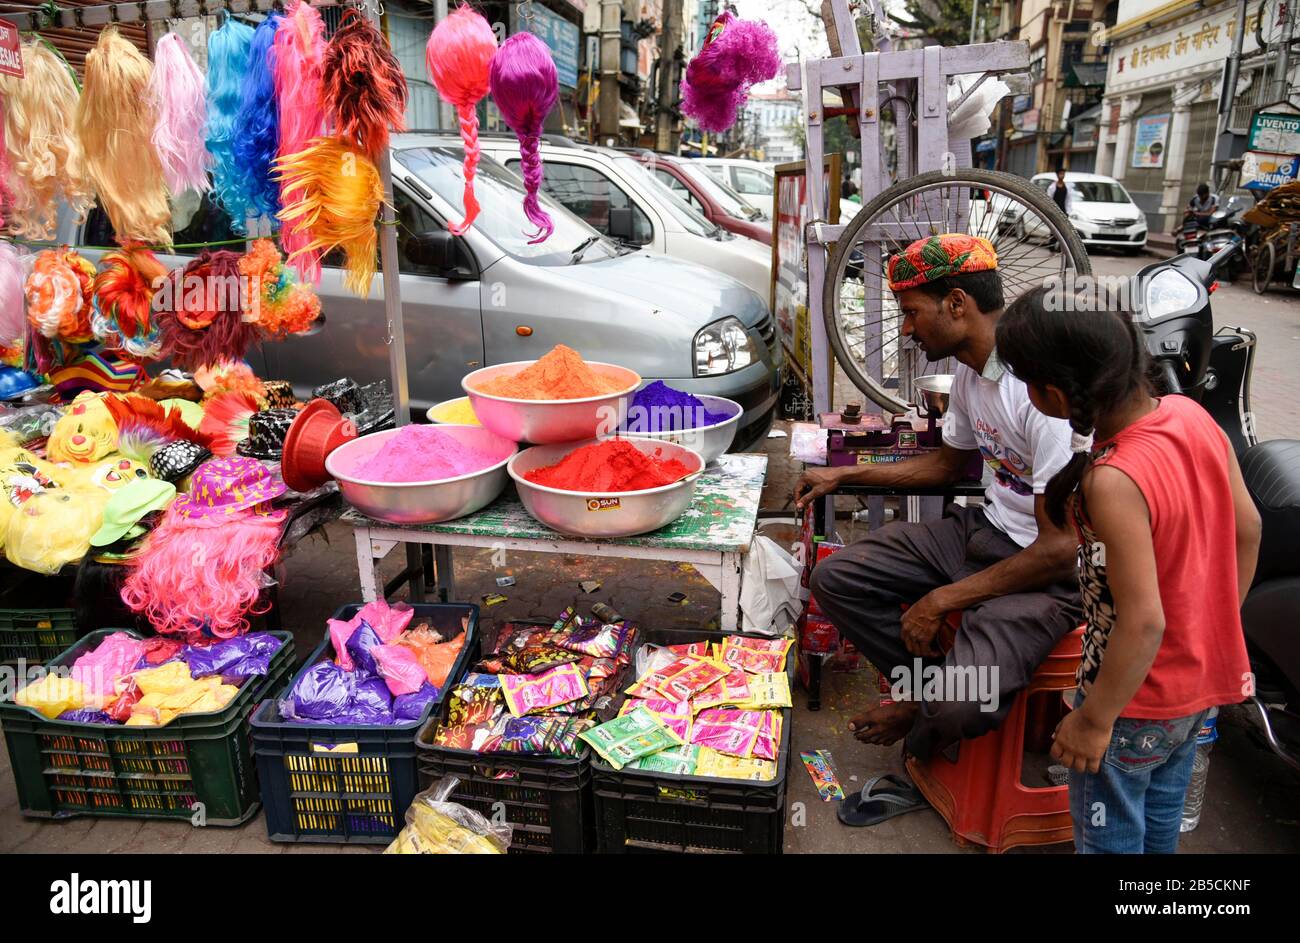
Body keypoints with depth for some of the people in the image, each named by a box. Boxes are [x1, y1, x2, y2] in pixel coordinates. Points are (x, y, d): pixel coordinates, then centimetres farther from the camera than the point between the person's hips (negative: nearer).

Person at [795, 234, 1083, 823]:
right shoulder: (971, 371, 3)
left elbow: (1063, 547, -26)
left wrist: (942, 600, -19)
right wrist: (845, 476, 19)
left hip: (1051, 571, -8)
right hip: (986, 529, 9)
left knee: (961, 707, -28)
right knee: (835, 579, -3)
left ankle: (922, 727, 11)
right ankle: (929, 692, 11)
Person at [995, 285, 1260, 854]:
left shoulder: (1112, 481, -34)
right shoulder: (1192, 415, -10)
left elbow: (1143, 622, -30)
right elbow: (1247, 529, 2)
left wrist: (1094, 720, -16)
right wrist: (1217, 624, 16)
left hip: (1140, 705, -7)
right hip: (1206, 681, 8)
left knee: (1109, 840, 17)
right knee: (1160, 827, 29)